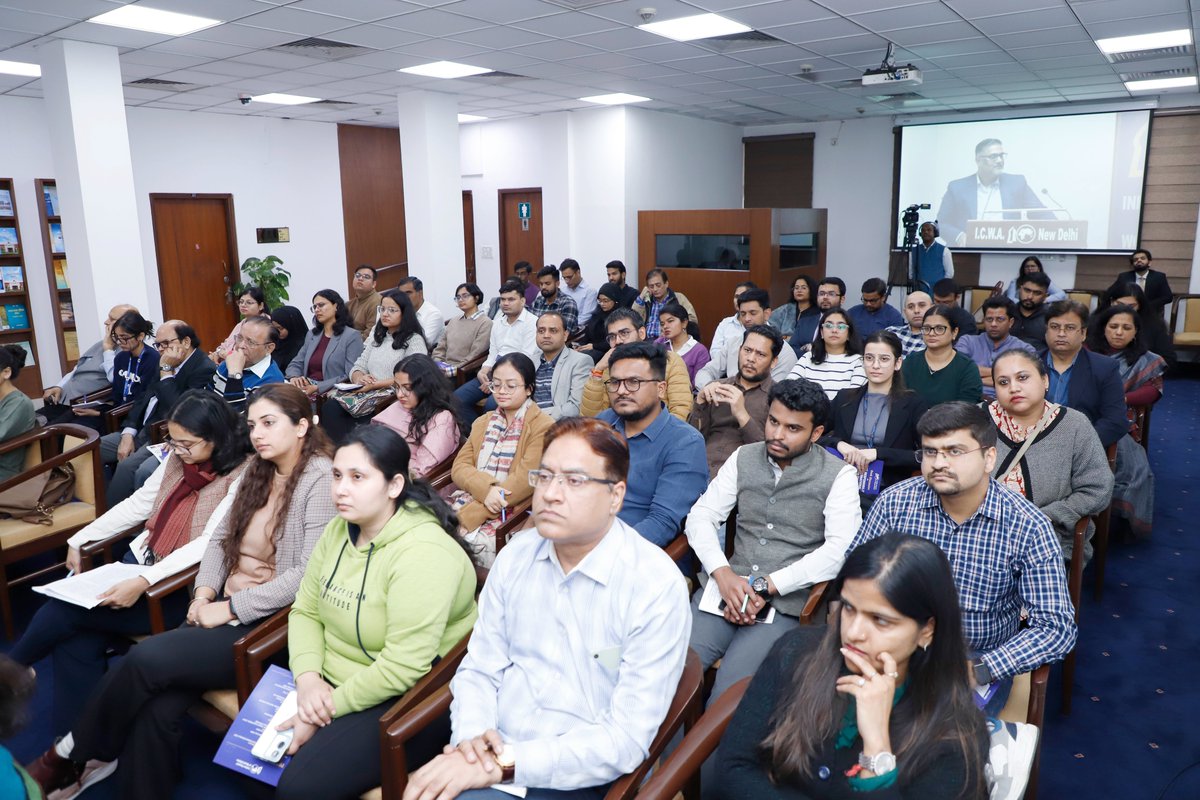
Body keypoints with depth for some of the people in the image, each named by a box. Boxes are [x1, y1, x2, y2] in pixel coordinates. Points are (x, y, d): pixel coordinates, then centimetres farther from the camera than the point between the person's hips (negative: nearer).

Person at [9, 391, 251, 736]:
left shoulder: (242, 476, -17)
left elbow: (209, 543, -23)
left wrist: (144, 582, -30)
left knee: (63, 612, -14)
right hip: (142, 560, 7)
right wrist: (81, 539, 10)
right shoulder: (179, 458, 6)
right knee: (77, 640, -14)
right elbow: (137, 504, 16)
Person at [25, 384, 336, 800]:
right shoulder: (258, 471, 13)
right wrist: (204, 592, -2)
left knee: (147, 657, -18)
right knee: (158, 706, -16)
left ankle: (74, 754, 7)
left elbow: (310, 573, -19)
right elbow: (220, 538, 16)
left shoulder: (321, 480, -13)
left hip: (271, 625, -6)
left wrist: (230, 608, -16)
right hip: (226, 608, 7)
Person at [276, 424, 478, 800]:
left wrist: (329, 708, -18)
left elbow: (401, 668, -27)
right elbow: (305, 611, 7)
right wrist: (308, 677, -10)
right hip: (331, 684, 8)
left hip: (400, 700, -8)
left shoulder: (422, 553, -26)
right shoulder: (339, 529, 2)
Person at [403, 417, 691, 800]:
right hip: (492, 756, 5)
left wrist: (505, 763, -22)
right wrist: (472, 737, -13)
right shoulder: (516, 555, 2)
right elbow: (479, 668, 6)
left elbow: (627, 739, -17)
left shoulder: (657, 588, -15)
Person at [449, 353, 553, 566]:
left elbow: (523, 482, -12)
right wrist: (485, 488, -14)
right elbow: (459, 467, 9)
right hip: (466, 500, 6)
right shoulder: (483, 423, 20)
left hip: (509, 516, -6)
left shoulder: (543, 427, -3)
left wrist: (466, 517, -15)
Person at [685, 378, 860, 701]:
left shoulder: (838, 476, -1)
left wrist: (765, 587, -15)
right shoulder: (744, 458, 11)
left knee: (726, 700, -23)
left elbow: (840, 550, -12)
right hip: (727, 585, 3)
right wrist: (723, 573, -11)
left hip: (786, 602, -3)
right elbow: (701, 516, 7)